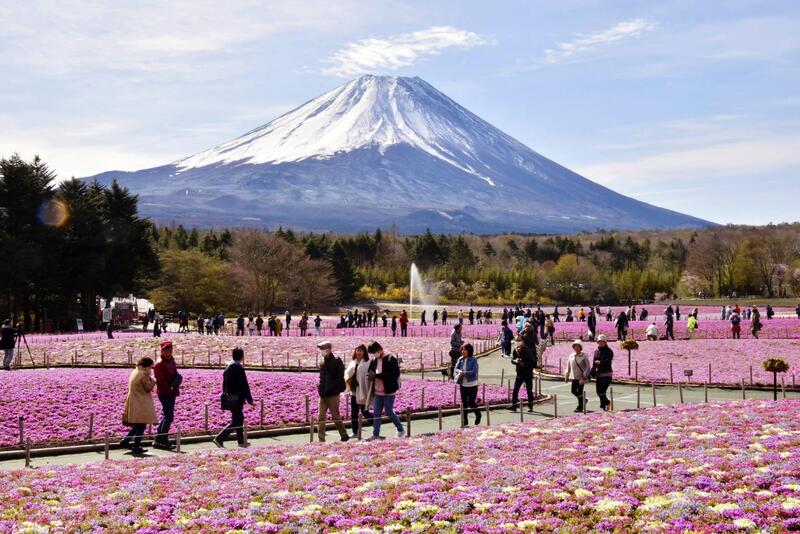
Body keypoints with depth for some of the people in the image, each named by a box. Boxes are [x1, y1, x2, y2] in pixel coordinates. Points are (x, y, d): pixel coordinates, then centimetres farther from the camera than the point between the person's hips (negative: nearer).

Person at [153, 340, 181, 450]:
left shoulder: (171, 361, 13)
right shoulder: (159, 364, -15)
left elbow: (175, 374, 22)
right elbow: (160, 381, -18)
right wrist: (170, 389, -17)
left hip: (171, 393, 10)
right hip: (164, 393, -10)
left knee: (166, 416, 15)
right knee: (169, 416, -10)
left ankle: (158, 440, 22)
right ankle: (162, 441, -5)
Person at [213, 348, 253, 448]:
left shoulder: (228, 368, 8)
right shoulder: (239, 368, -17)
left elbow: (224, 385, 15)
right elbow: (244, 385, -16)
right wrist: (250, 400, -10)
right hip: (237, 399, -9)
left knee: (240, 418, 18)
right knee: (236, 421, -4)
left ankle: (241, 441, 24)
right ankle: (219, 438, -12)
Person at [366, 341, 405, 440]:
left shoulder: (391, 359, -12)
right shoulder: (374, 361, 9)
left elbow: (395, 374, -21)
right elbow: (370, 372, 21)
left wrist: (377, 375, -23)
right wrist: (370, 375, -7)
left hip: (388, 392, -7)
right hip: (377, 392, 7)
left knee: (389, 412, 0)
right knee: (376, 413, 5)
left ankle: (401, 430, 19)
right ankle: (376, 434, 10)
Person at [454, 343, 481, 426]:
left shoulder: (473, 360, -10)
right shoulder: (460, 359, 5)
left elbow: (474, 372, -19)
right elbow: (456, 369, -4)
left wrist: (464, 373, -25)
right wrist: (460, 372, -25)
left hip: (472, 384, -5)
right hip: (463, 384, 5)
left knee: (471, 403, -2)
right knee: (464, 403, 7)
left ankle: (478, 415, 27)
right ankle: (464, 421, 14)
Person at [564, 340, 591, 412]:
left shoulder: (584, 356, -6)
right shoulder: (571, 356, 7)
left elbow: (588, 366, -6)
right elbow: (568, 366, 14)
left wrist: (584, 376, -14)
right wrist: (566, 375, 11)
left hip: (581, 377, -5)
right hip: (574, 377, 5)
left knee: (580, 391, -4)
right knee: (573, 390, 2)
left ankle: (580, 406, 8)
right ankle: (583, 401, 25)